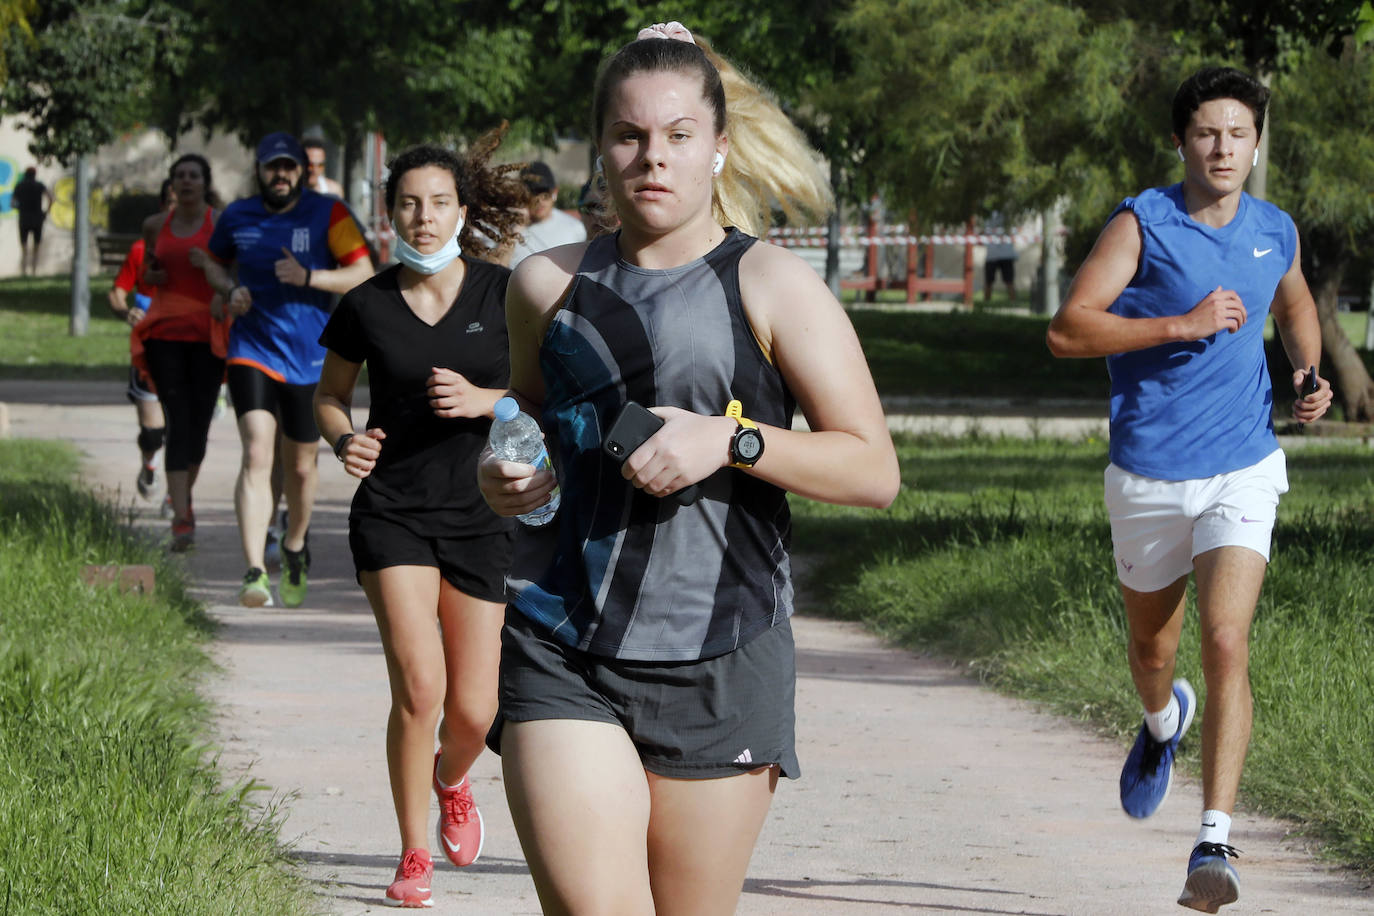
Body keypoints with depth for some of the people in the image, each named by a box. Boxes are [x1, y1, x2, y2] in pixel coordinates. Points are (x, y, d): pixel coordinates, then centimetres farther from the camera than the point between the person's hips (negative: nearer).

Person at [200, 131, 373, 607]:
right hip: (251, 351, 0)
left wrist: (310, 277, -21)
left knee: (301, 466, 12)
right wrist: (230, 290, -1)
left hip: (309, 358, 0)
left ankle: (295, 550, 40)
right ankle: (254, 572, -24)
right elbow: (213, 263, 22)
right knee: (256, 455, -17)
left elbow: (363, 275, -6)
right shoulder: (237, 216, 4)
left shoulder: (328, 214, -4)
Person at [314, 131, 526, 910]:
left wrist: (482, 400, -17)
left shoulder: (504, 295, -3)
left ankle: (451, 783, 39)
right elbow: (331, 393, 14)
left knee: (474, 711, 0)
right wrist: (345, 440, -7)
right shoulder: (367, 307, 0)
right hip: (393, 510, -1)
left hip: (483, 515, 1)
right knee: (419, 685, -16)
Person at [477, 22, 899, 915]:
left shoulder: (773, 287, 0)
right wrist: (503, 474, 6)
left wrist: (732, 440, -16)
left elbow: (874, 469, -3)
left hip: (718, 658, -1)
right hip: (561, 647, 2)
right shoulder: (550, 283, 9)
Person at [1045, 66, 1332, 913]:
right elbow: (1067, 331, -18)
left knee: (1226, 644, -17)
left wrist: (1310, 377, 7)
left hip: (1242, 472, 1)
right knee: (1152, 649, 18)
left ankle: (1216, 842, -19)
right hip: (1150, 476, 0)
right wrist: (1182, 324, -25)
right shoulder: (1143, 225, -9)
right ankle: (1164, 720, 56)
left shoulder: (1276, 233, 4)